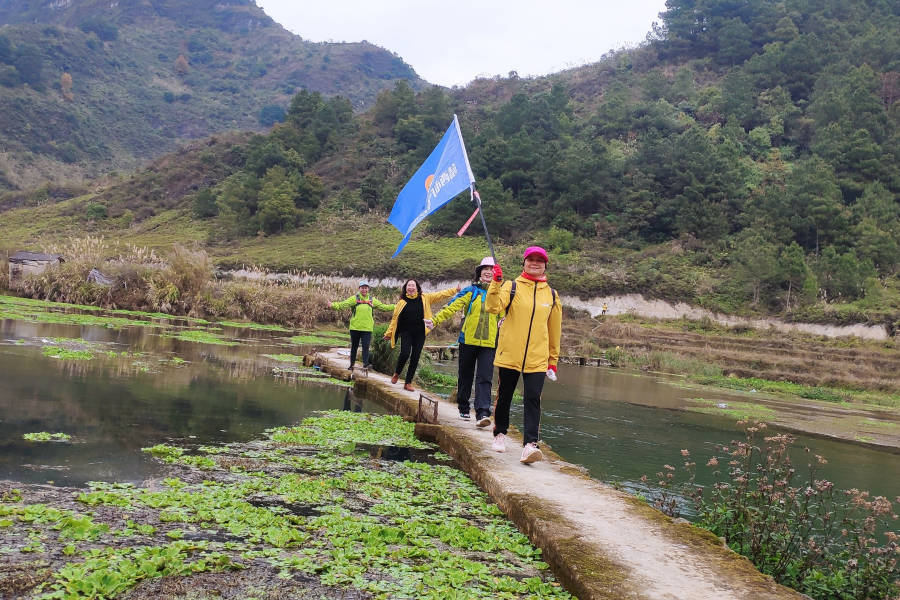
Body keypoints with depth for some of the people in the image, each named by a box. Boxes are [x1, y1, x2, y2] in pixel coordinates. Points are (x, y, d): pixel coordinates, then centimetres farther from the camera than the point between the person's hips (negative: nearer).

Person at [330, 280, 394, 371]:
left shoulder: (372, 300, 9)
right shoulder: (354, 299, 1)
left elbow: (384, 307, 14)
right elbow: (343, 304, -11)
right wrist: (333, 305, -27)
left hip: (367, 329, 0)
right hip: (355, 328, 0)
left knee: (366, 346, -8)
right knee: (354, 346, 12)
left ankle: (365, 364, -8)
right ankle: (352, 364, 26)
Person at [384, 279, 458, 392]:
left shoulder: (424, 298, 3)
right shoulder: (402, 302, -1)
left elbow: (440, 295, 2)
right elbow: (395, 319, 2)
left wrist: (455, 290, -5)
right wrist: (389, 333, 3)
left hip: (420, 333, 2)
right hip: (406, 333, -2)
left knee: (415, 358, 3)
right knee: (405, 354, -17)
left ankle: (408, 382, 13)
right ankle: (396, 373, 12)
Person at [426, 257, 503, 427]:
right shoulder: (470, 291, 2)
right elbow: (452, 307, -7)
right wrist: (435, 321, -17)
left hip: (489, 342, 0)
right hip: (468, 340, 0)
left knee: (484, 378, -10)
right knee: (466, 375, 10)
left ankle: (482, 413, -18)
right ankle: (463, 408, 26)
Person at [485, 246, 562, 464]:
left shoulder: (552, 295, 9)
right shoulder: (512, 287, 1)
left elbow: (554, 330, 14)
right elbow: (493, 307, -16)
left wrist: (553, 360, 15)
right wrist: (496, 283, -29)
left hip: (537, 359, 1)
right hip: (510, 355, -1)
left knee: (533, 399, -8)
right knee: (504, 396, 11)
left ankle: (530, 444, -11)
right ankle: (500, 434, 31)